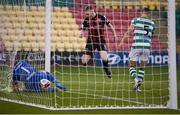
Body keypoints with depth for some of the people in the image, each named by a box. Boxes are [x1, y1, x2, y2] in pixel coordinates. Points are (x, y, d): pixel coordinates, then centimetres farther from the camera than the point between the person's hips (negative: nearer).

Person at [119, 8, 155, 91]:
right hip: (146, 47, 3)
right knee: (142, 67, 19)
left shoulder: (136, 20, 2)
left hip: (136, 46, -3)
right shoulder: (152, 23, 12)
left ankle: (136, 79, -17)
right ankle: (138, 84, 10)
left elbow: (129, 31, -6)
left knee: (131, 66, 9)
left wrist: (122, 41, -7)